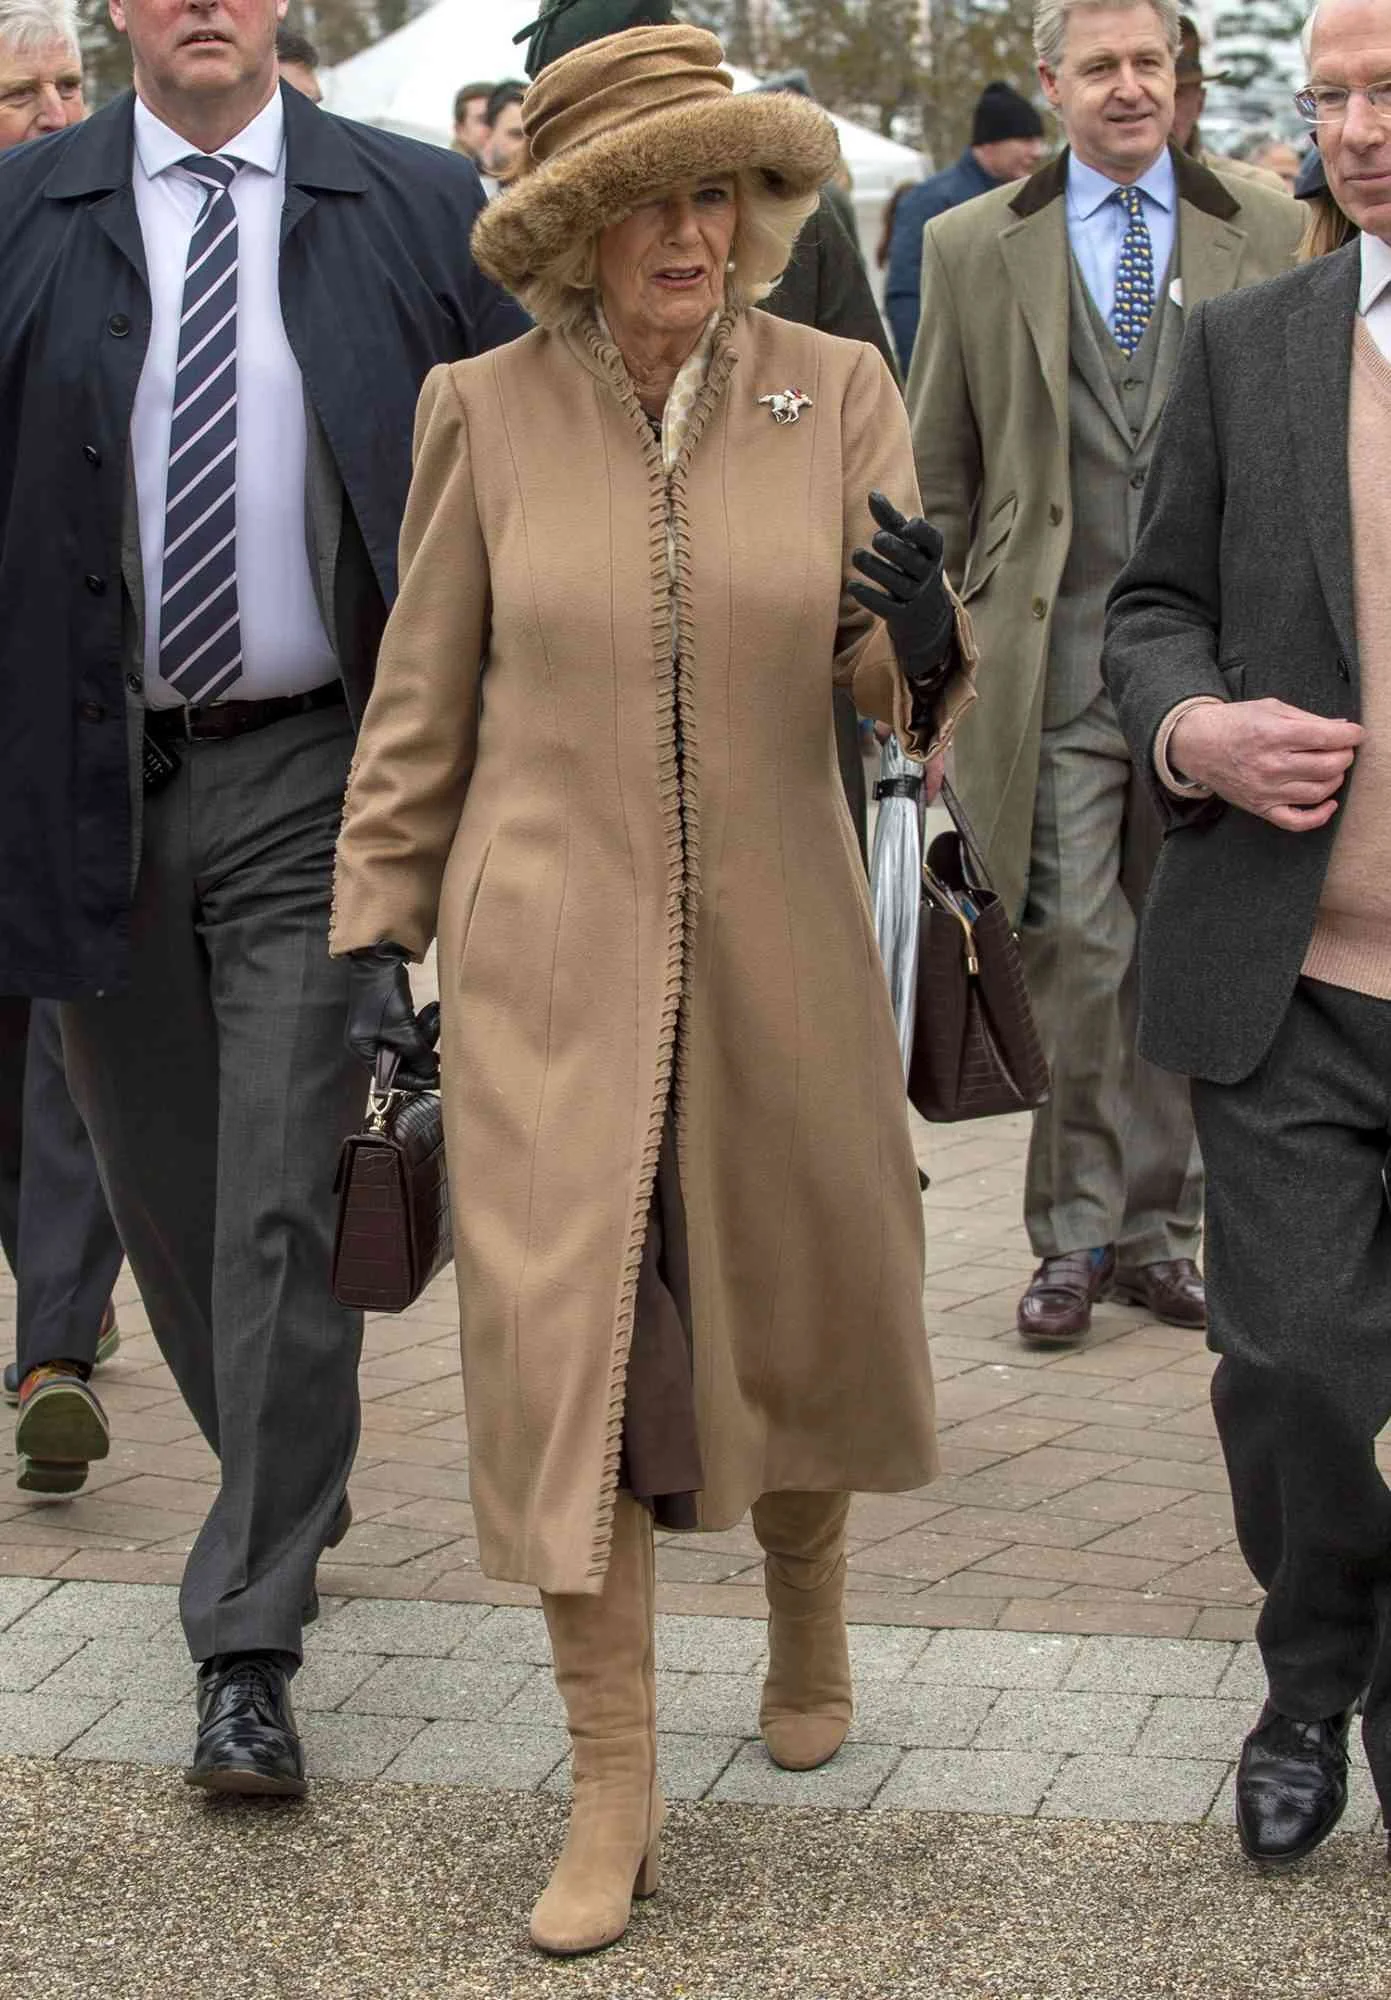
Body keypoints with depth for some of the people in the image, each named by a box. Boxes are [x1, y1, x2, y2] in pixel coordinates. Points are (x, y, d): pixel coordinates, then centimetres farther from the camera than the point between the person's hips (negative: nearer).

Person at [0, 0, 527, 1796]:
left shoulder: (419, 212, -1)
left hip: (309, 780, -2)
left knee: (283, 1207, -6)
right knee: (162, 1193, 16)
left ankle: (245, 1645, 2)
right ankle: (286, 1490, 41)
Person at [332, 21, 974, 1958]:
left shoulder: (834, 393, -3)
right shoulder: (486, 412, -5)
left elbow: (897, 679, -5)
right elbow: (422, 698, 3)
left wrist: (929, 638, -28)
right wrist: (376, 929, 1)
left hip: (776, 945, 2)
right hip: (549, 950, -2)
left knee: (796, 1309, 16)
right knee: (561, 1335, -7)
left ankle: (807, 1608, 46)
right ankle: (612, 1789, 4)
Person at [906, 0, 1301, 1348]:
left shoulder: (1270, 236, 7)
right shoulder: (972, 248, 7)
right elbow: (937, 474, 10)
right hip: (1052, 661, -1)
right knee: (1074, 954, -6)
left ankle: (1156, 1228, 19)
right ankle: (1073, 1236, 6)